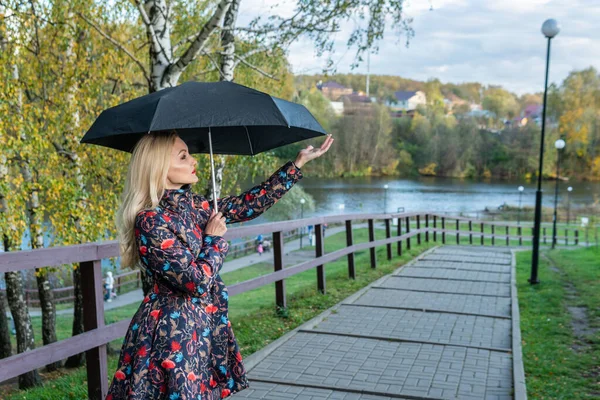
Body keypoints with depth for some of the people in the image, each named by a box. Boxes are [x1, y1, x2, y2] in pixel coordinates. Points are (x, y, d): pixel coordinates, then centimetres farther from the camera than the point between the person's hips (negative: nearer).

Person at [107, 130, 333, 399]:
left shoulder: (192, 206, 4)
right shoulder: (151, 221, -21)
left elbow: (248, 204, 8)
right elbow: (198, 281, -23)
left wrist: (298, 162, 9)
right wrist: (214, 239, -7)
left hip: (204, 327, 8)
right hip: (173, 333, -8)